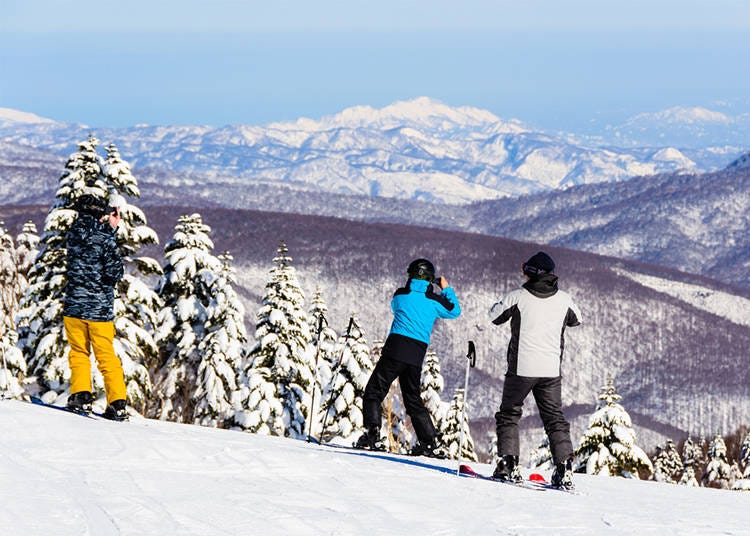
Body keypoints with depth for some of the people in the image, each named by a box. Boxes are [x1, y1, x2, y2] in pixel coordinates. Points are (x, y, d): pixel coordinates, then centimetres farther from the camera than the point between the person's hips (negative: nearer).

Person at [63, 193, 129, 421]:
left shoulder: (75, 234, 1)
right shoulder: (105, 240, -14)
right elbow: (114, 273, -15)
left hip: (74, 306, 3)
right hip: (100, 308, -3)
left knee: (79, 353, 17)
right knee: (107, 357, 7)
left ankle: (81, 395, 3)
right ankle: (117, 404, 4)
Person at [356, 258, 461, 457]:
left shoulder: (401, 294, 8)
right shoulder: (434, 300, 9)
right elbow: (455, 311, 26)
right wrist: (447, 290, 38)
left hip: (396, 347, -3)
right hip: (418, 353, 3)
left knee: (374, 391, 0)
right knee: (413, 399, 16)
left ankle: (372, 435, -17)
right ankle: (430, 442, 11)